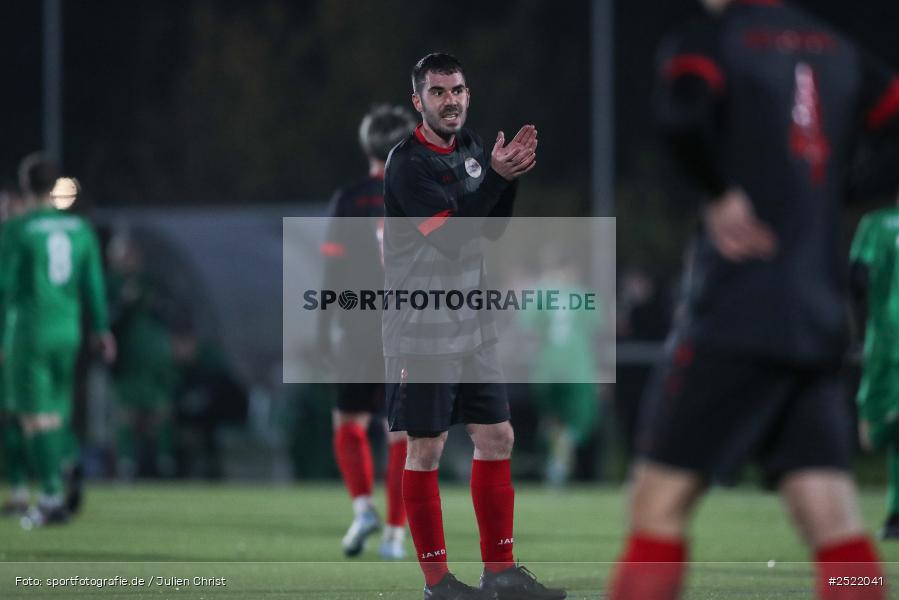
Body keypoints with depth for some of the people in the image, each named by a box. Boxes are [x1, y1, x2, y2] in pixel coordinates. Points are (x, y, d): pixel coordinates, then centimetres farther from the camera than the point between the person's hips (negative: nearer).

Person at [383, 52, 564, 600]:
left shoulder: (470, 147, 9)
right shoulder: (409, 162, -14)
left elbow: (494, 227, 10)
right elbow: (450, 236, -20)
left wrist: (510, 174, -6)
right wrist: (495, 176, -23)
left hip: (471, 326, 8)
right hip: (422, 331, -8)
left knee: (497, 438, 7)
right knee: (427, 451, -2)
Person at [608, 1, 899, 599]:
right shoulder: (840, 53, 14)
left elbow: (684, 114, -24)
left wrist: (721, 193, -11)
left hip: (736, 318, -5)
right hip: (821, 321, 5)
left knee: (660, 503, -1)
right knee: (833, 522, 1)